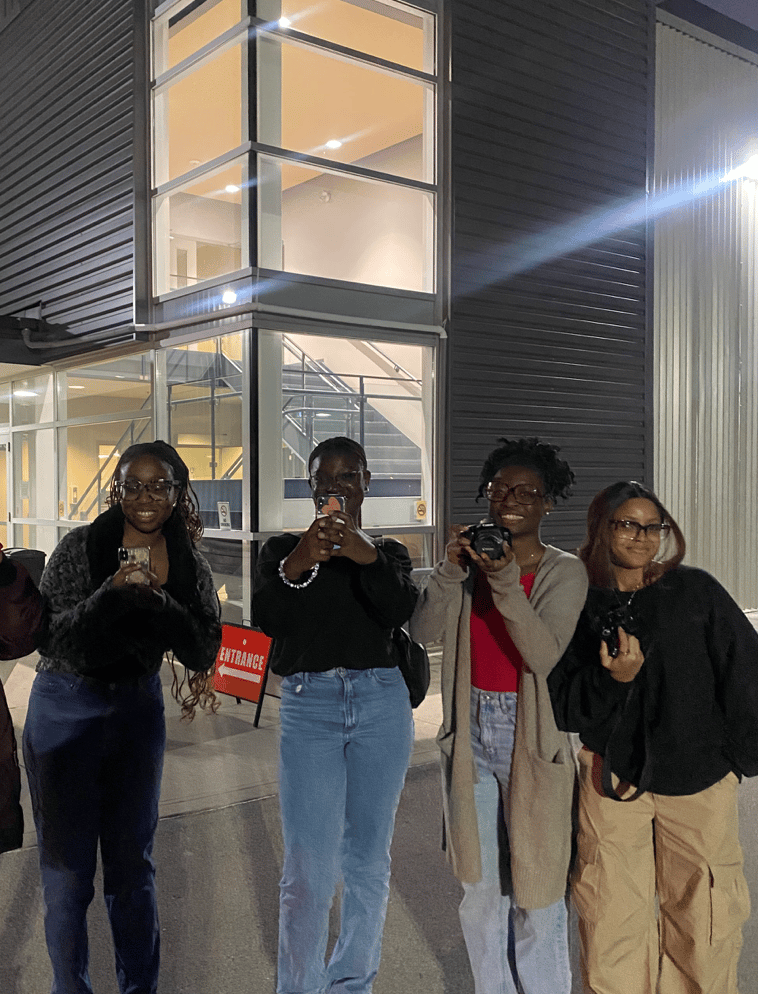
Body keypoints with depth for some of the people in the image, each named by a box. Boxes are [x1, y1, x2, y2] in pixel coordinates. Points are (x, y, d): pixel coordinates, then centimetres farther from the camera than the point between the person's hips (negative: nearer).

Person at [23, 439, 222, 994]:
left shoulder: (188, 565, -3)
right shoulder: (81, 547, -12)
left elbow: (203, 652, -9)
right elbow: (50, 638, -16)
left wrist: (157, 598, -24)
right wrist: (113, 590, -30)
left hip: (138, 709, 3)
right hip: (67, 711, -2)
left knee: (133, 860, 14)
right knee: (67, 865, 6)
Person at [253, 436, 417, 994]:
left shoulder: (389, 553, 12)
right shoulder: (283, 549, 9)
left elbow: (400, 611, -9)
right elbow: (266, 617, -8)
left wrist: (369, 558, -27)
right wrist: (295, 568, -28)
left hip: (381, 704, 2)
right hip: (310, 705, -1)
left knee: (368, 862, 8)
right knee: (308, 871, -8)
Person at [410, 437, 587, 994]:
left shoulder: (564, 572, -6)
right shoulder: (471, 559, 4)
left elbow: (544, 656, -21)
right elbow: (423, 631, -8)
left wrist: (506, 582, -30)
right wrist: (450, 571, -21)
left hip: (531, 739, -3)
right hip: (471, 734, 4)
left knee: (534, 887, 4)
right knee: (480, 885, 16)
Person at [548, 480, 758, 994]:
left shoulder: (695, 591, 1)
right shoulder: (579, 605, 2)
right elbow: (564, 705, 0)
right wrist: (612, 680, -17)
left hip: (699, 778, 0)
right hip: (613, 776, 0)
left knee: (703, 916, 6)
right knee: (612, 918, 3)